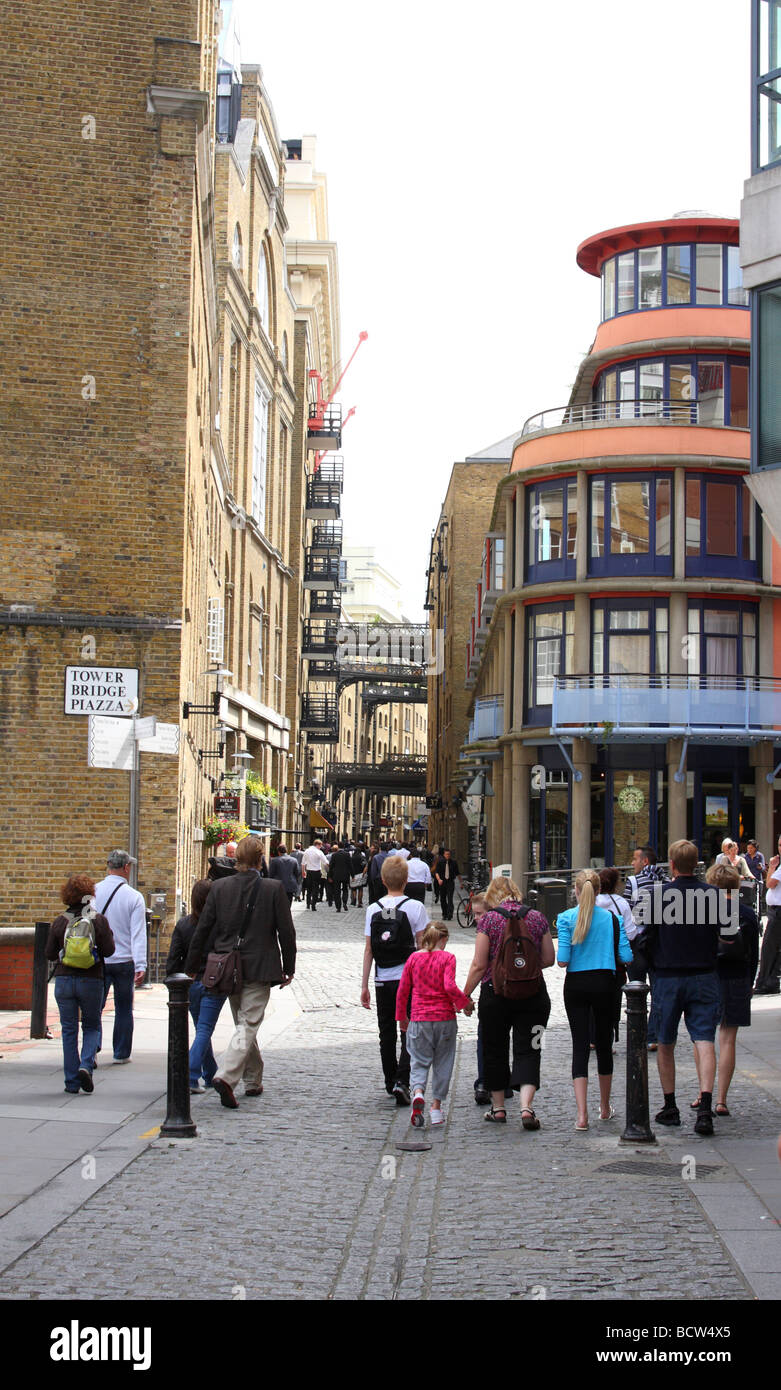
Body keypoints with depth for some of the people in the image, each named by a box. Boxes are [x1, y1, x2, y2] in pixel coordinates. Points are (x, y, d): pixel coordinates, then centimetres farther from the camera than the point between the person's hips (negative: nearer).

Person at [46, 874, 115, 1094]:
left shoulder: (59, 922, -1)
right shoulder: (98, 920, -6)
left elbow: (49, 954, 2)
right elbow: (108, 950, -8)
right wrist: (108, 934, 9)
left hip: (64, 980, 1)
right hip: (91, 981, -1)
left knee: (69, 1030, 7)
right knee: (92, 1027, 15)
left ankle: (72, 1082, 5)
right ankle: (86, 1065, -10)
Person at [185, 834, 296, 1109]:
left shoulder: (220, 887, -2)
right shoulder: (273, 889, -9)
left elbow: (203, 929, 2)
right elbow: (286, 931, -6)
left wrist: (191, 968, 10)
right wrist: (289, 967, 6)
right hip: (258, 968, -4)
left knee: (244, 1024, 19)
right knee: (249, 1025, -3)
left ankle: (253, 1081, 29)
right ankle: (226, 1076, -23)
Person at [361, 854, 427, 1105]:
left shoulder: (373, 909, 0)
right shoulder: (415, 907, -7)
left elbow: (369, 949, 2)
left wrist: (364, 985, 7)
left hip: (383, 980, 3)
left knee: (386, 1033, 14)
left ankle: (390, 1081, 22)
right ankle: (402, 1080, -16)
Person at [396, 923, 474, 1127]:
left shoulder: (413, 959, 4)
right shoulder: (447, 958, -5)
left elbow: (402, 990, 7)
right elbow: (449, 987, -18)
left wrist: (401, 1017, 18)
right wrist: (465, 1003, -2)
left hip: (419, 1020, 2)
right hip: (445, 1018, -1)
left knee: (419, 1061, 5)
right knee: (442, 1062, 11)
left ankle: (418, 1092, -23)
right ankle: (436, 1106, 12)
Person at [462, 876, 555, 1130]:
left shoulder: (489, 919, -6)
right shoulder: (536, 918, 2)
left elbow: (479, 964, -8)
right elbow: (549, 959, 7)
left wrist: (465, 994, 2)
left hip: (495, 991, -2)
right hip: (532, 992, 2)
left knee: (495, 1051, 13)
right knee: (528, 1050, 2)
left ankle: (498, 1108, 21)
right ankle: (526, 1106, -15)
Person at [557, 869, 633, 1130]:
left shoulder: (566, 918, -7)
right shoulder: (612, 918, -3)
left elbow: (563, 960, -13)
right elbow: (627, 957, -5)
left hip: (576, 985, -1)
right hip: (604, 984, 1)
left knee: (580, 1045, 0)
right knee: (604, 1043, 15)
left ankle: (582, 1113, -12)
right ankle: (605, 1108, 29)